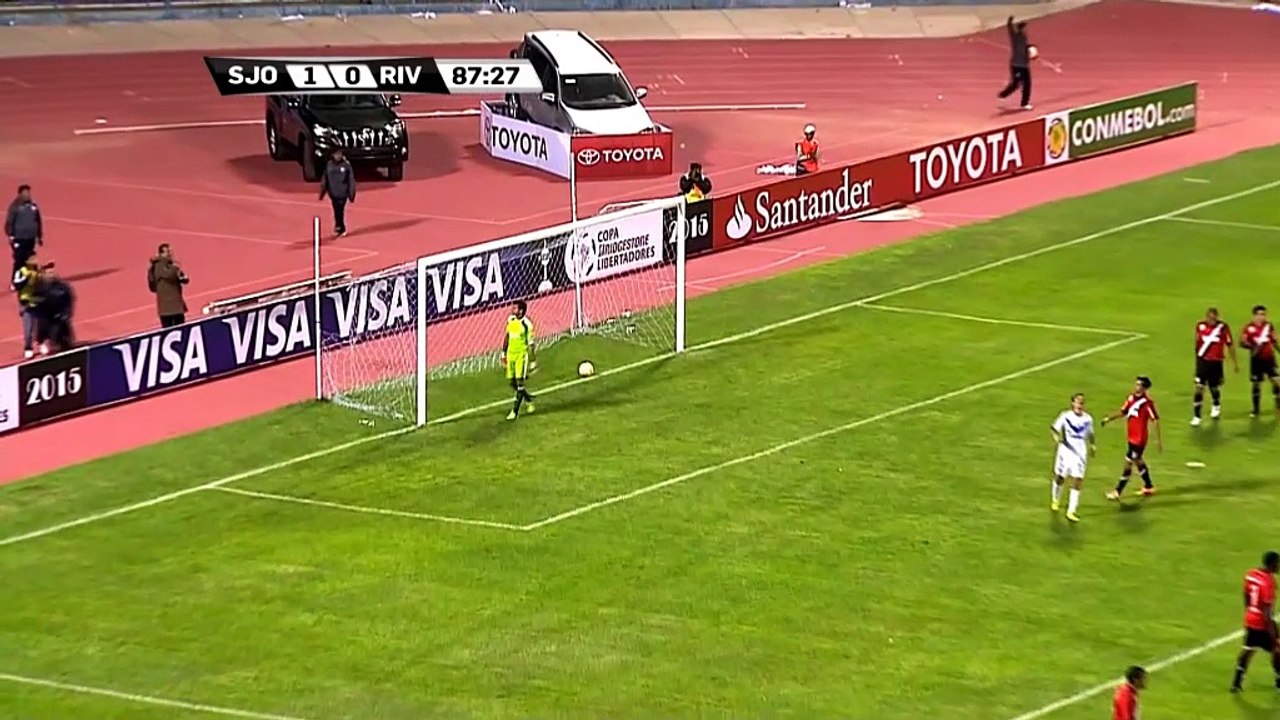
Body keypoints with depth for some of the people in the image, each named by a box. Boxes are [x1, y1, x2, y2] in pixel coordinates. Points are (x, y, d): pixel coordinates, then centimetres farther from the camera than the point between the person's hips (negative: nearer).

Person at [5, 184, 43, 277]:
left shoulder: (33, 205, 7)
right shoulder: (15, 206, -9)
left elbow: (38, 222, 16)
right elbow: (9, 222, -10)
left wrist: (39, 236, 18)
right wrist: (10, 236, -15)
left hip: (30, 239, 5)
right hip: (19, 239, -5)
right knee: (19, 262, -7)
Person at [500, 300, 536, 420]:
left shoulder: (527, 324, -14)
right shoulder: (510, 319, 3)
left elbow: (530, 343, -10)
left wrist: (532, 361, -9)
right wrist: (504, 353, 16)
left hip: (522, 354, -6)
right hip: (511, 353, 7)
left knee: (519, 382, -9)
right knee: (512, 382, 11)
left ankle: (515, 411, -5)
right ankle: (528, 399, 35)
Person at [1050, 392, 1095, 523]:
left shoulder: (1087, 419, 1)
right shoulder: (1065, 416, -8)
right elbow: (1056, 430, -4)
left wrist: (1092, 446, 7)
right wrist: (1057, 437, -24)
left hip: (1080, 453, 1)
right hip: (1066, 451, -1)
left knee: (1078, 480, -9)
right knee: (1060, 478, 12)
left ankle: (1071, 511, -5)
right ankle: (1056, 501, 43)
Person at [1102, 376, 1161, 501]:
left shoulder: (1147, 403, -19)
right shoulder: (1131, 399, 3)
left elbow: (1156, 420, -16)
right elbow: (1123, 412, 17)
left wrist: (1158, 439, -15)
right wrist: (1109, 418, 3)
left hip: (1139, 438, -9)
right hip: (1132, 437, 9)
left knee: (1128, 463, -6)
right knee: (1138, 461, 22)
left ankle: (1117, 492, -1)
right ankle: (1149, 487, 39)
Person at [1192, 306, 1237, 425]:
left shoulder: (1223, 327, -11)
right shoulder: (1200, 326, -4)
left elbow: (1230, 345, -1)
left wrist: (1234, 362, 5)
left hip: (1216, 361, -1)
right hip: (1202, 360, 1)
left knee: (1214, 387, 14)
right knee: (1199, 387, -11)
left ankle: (1216, 405, 47)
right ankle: (1196, 416, -7)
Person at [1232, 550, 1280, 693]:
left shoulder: (1250, 574, 1)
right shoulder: (1268, 581, -23)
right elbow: (1267, 607, -24)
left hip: (1250, 620, 7)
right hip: (1263, 622, -7)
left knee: (1248, 649, 14)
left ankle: (1237, 682, 13)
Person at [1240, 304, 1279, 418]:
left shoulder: (1269, 326, 4)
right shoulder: (1249, 328, -7)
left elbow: (1274, 341, 15)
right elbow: (1242, 342, -11)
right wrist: (1252, 347, -26)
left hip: (1269, 358, 2)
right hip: (1256, 359, -2)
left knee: (1275, 380, -8)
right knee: (1256, 384, 5)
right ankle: (1256, 409, 17)